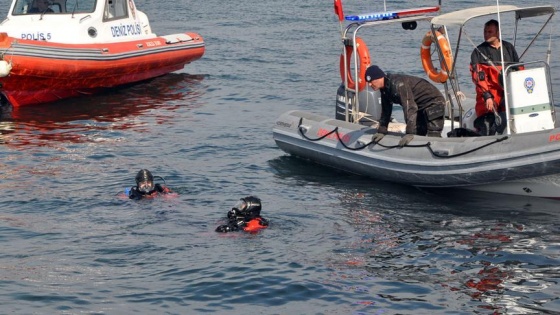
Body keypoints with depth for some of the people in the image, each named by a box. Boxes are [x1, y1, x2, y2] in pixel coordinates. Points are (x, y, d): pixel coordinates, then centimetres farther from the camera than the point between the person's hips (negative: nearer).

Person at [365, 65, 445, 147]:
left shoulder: (397, 84, -32)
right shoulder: (384, 89, -2)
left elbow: (410, 107, -37)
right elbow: (385, 111, 7)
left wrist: (410, 133, -40)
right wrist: (381, 131, -1)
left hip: (434, 103, -10)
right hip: (421, 107, 10)